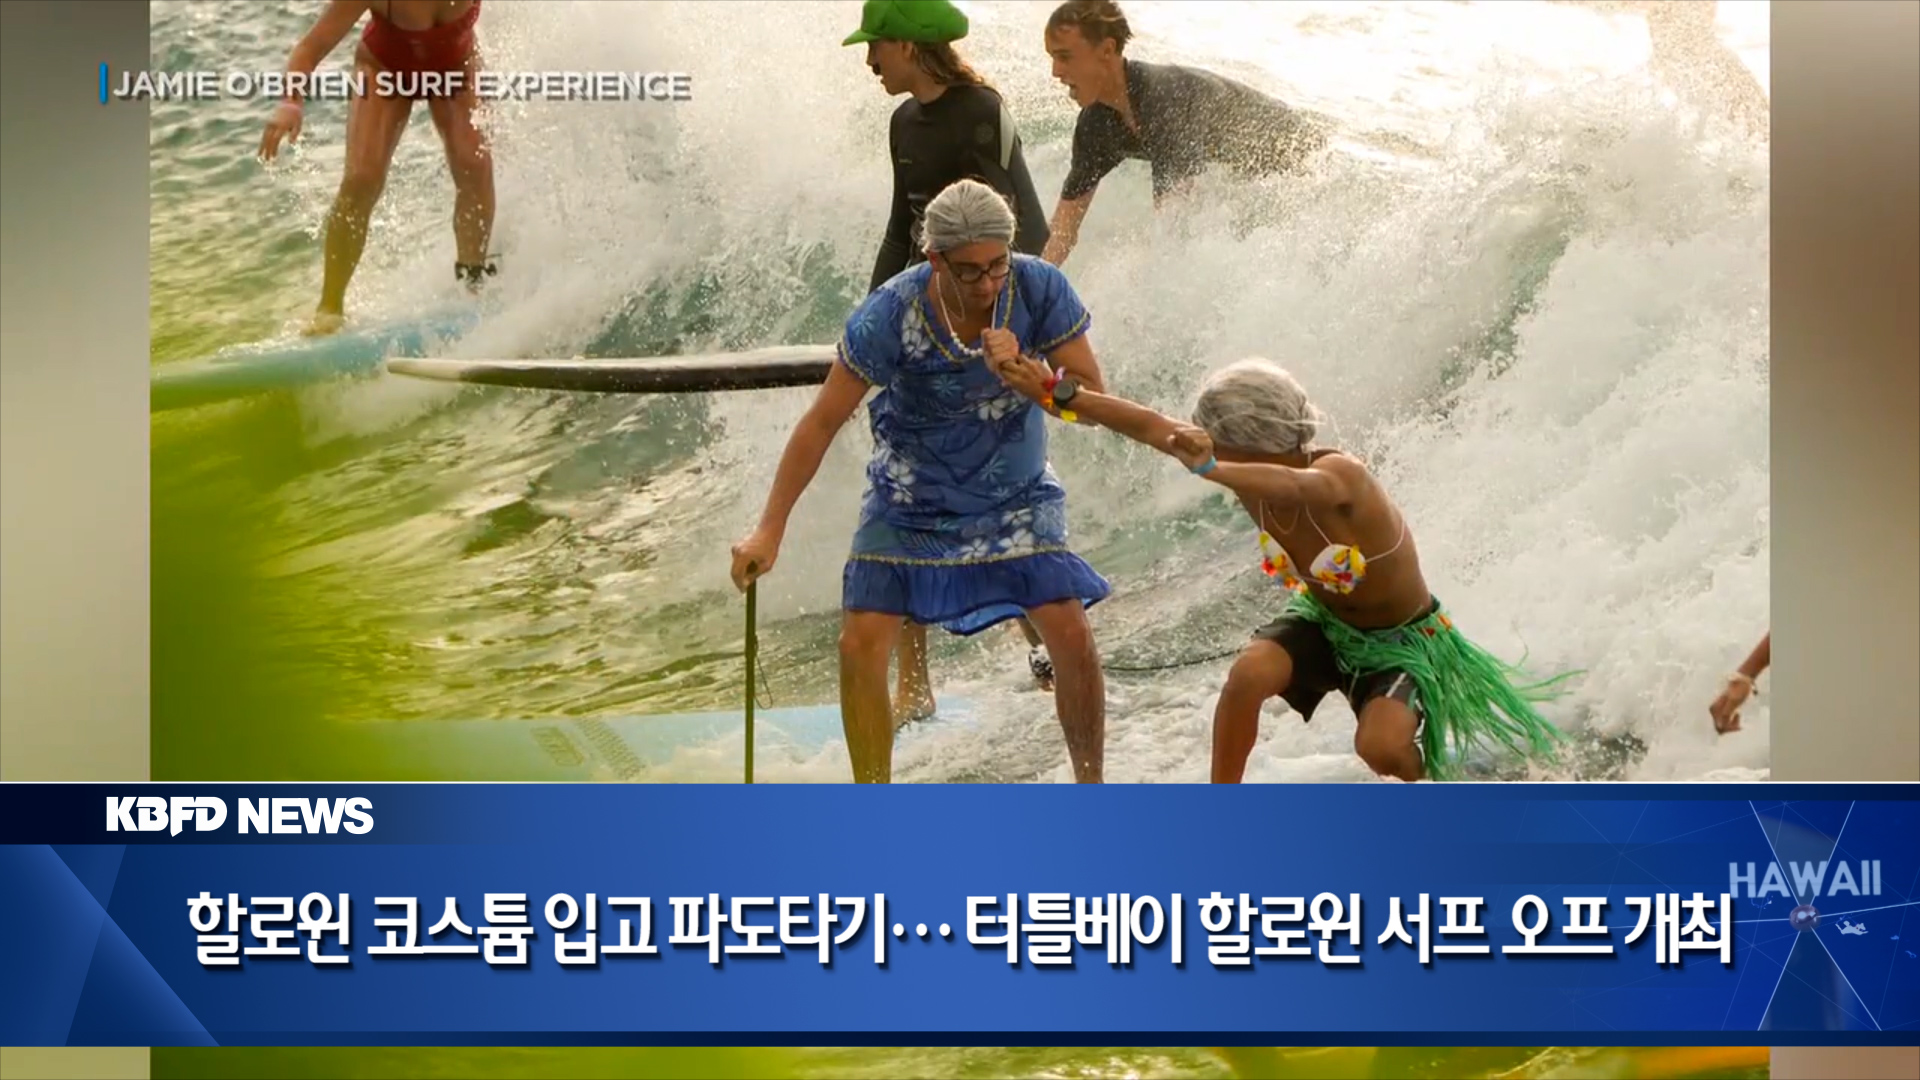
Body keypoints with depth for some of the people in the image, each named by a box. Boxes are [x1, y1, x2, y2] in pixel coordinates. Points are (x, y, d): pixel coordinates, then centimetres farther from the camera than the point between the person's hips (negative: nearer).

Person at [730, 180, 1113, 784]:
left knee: (1072, 637, -11)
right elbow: (823, 422, -18)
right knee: (861, 646, -10)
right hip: (910, 505, -1)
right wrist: (770, 529, -19)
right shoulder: (889, 315, -25)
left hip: (1016, 499, 1)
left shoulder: (1040, 290, -20)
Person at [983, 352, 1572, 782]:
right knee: (1249, 673, -25)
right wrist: (1056, 391, -18)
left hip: (1404, 641, -5)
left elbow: (1293, 487, -60)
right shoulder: (1253, 471, -17)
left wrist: (1211, 469, -78)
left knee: (1381, 748, -29)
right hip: (1324, 621, 5)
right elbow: (1154, 427, -14)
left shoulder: (1340, 477, -35)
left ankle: (1431, 759, 10)